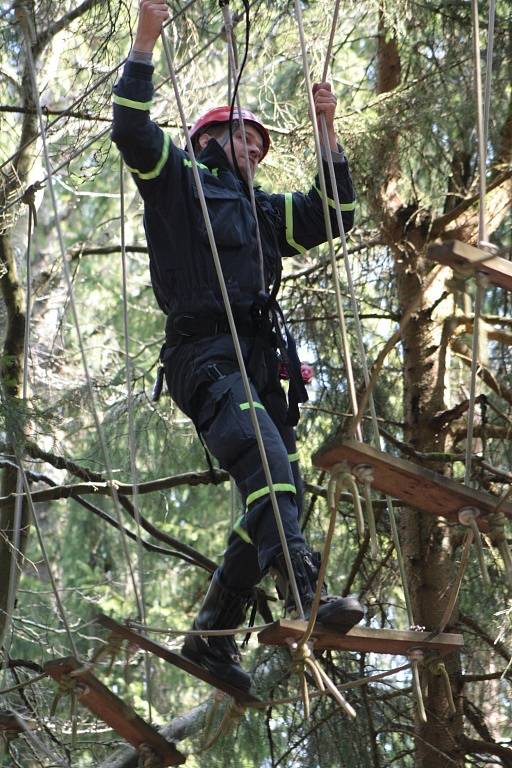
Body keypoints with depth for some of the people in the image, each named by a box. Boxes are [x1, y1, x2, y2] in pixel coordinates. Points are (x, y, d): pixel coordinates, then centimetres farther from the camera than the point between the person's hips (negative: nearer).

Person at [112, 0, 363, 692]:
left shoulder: (263, 213, 33)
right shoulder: (178, 180, 14)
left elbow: (335, 215, 31)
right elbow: (131, 130, -2)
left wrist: (328, 130, 26)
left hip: (260, 363, 8)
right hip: (205, 355, -8)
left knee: (277, 494, -2)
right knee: (265, 460, -30)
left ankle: (212, 634, 5)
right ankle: (306, 594, -49)